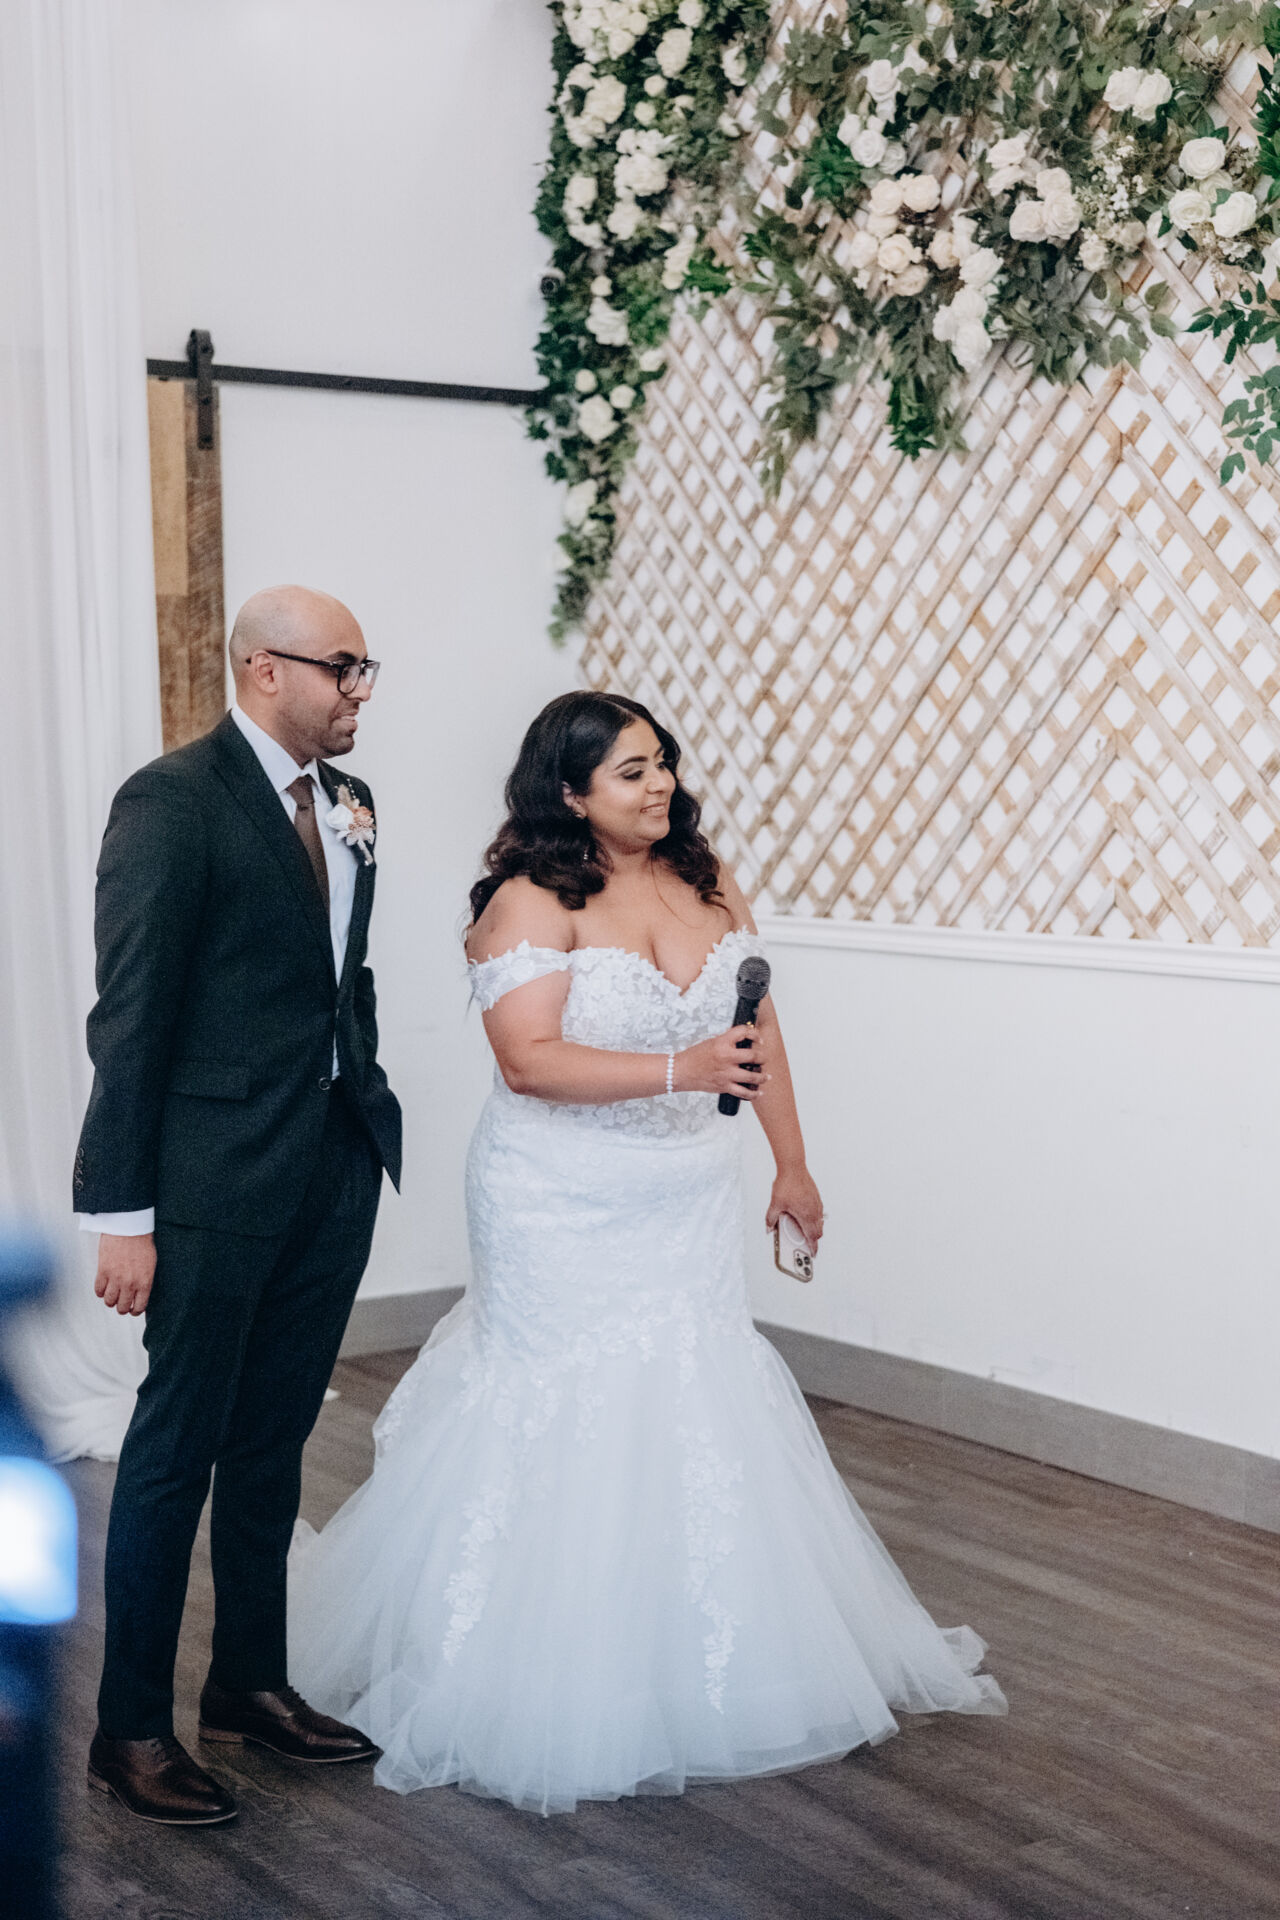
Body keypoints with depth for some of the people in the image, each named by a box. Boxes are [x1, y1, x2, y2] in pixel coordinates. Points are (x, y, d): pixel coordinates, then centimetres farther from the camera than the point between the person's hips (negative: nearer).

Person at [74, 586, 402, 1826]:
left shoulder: (344, 801, 9)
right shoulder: (171, 802, -13)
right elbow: (128, 1015, -15)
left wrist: (368, 1106, 6)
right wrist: (121, 1213, -16)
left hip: (336, 1171, 7)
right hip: (220, 1177, -7)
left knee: (273, 1443, 18)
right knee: (177, 1447, 4)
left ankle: (249, 1683, 33)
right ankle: (130, 1731, 18)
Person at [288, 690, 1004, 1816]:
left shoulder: (707, 881, 7)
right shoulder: (532, 903, -13)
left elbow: (758, 1029, 13)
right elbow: (528, 1058, -22)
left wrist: (791, 1162, 14)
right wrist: (679, 1070, -31)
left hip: (690, 1207, 6)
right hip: (566, 1210, -5)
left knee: (698, 1408, 9)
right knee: (568, 1422, 1)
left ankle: (712, 1664, 24)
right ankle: (560, 1689, 16)